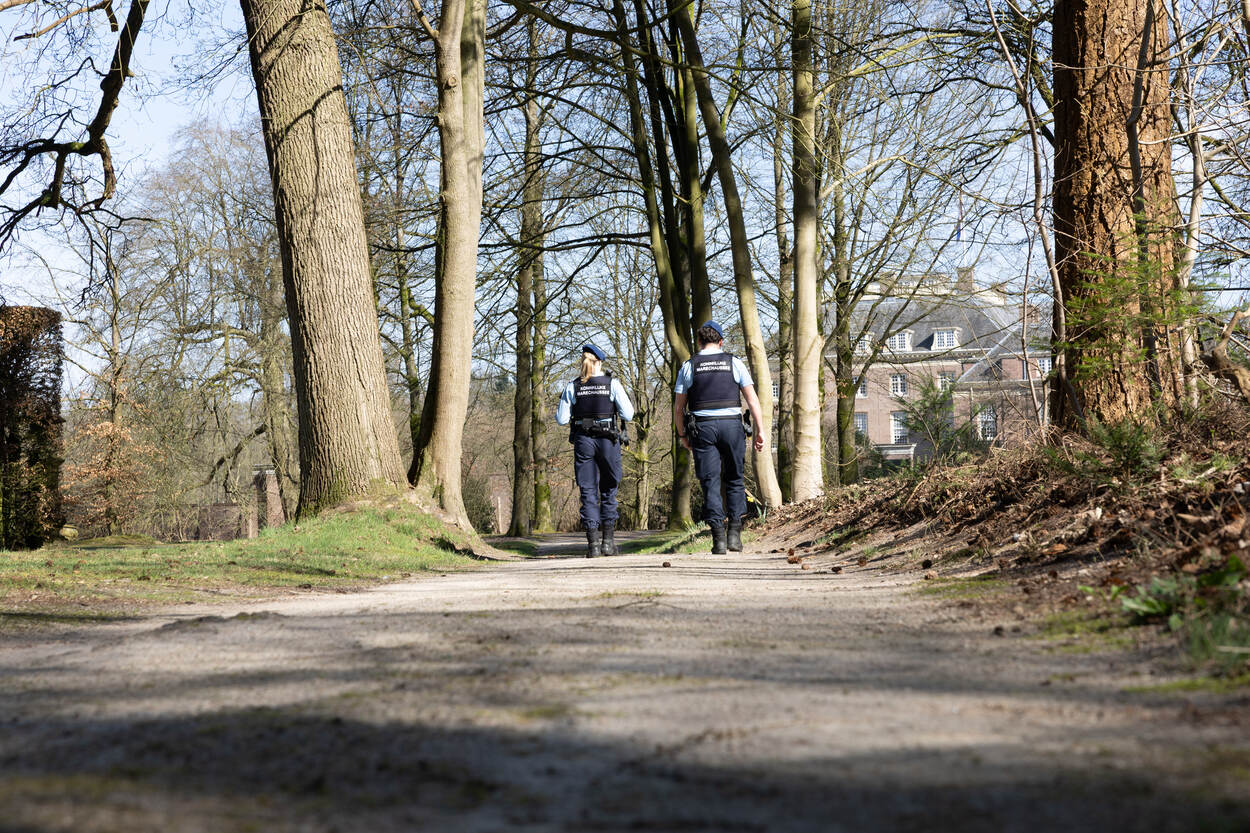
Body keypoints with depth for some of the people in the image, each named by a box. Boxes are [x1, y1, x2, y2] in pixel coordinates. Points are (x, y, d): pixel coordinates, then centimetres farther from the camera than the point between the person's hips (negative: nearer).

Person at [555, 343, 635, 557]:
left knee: (588, 492, 5)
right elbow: (628, 414, -5)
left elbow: (561, 419, 1)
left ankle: (593, 542, -3)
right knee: (609, 490, 13)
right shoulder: (612, 384, -3)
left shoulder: (572, 387, 0)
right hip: (608, 440, -1)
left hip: (583, 441, 1)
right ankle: (608, 540, 8)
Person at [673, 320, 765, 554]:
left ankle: (718, 536, -6)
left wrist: (682, 435, 16)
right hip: (732, 425, 0)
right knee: (735, 480, 11)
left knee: (710, 482, 2)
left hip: (702, 427, 0)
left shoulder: (689, 366, 6)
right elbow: (752, 399, 1)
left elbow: (678, 407, 5)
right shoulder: (734, 363, 6)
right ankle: (734, 532, 0)